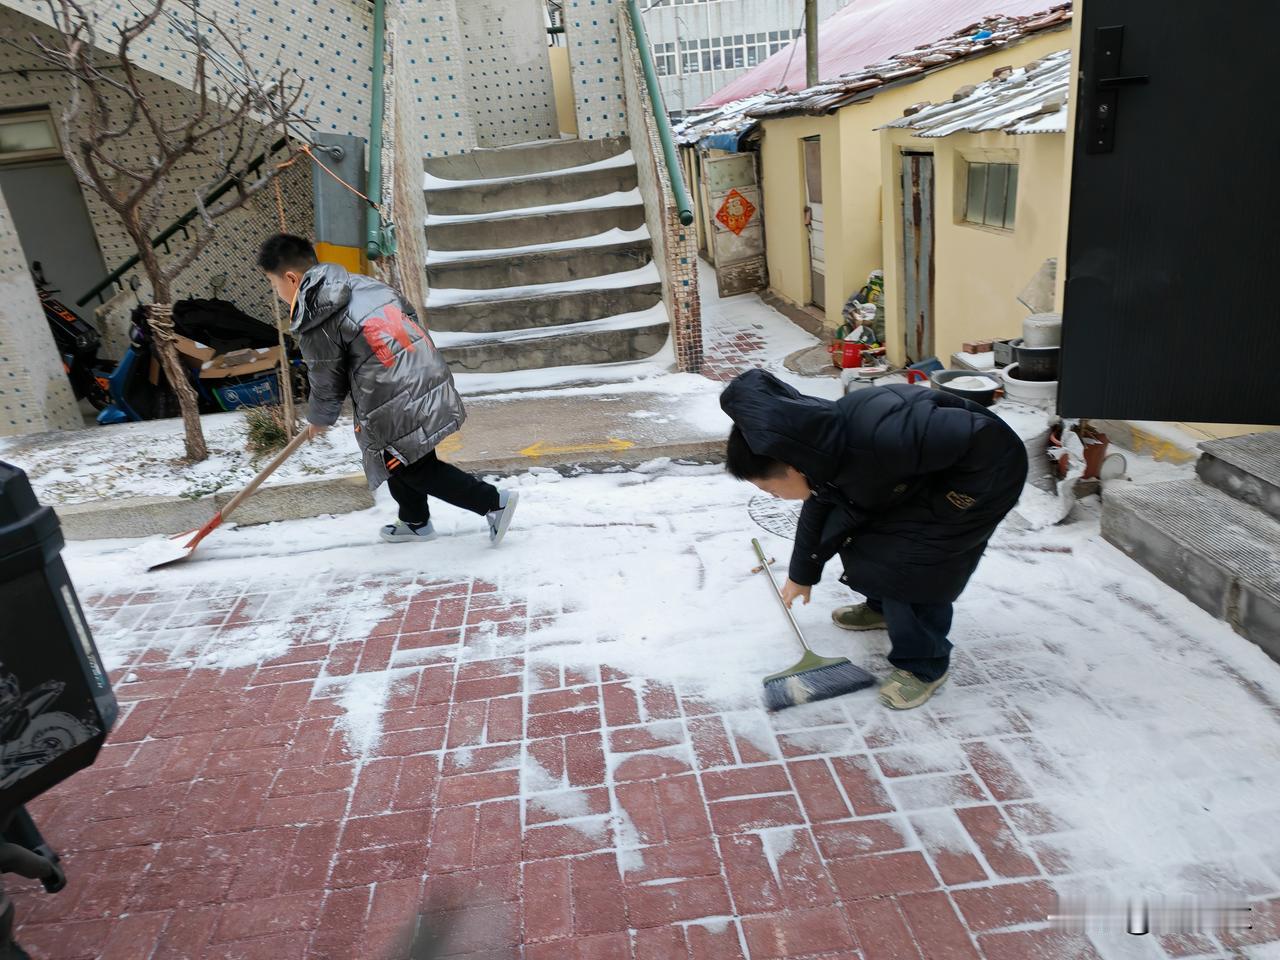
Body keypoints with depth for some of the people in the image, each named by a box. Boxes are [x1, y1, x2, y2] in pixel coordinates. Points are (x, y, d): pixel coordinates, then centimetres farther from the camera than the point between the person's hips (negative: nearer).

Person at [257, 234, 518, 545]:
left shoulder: (315, 323, -8)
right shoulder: (364, 283, 12)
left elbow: (327, 382, 0)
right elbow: (409, 317, 18)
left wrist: (319, 419, 20)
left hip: (396, 410, -9)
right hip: (431, 379, 9)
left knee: (416, 470, 5)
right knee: (401, 461, 24)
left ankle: (493, 501, 2)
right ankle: (415, 522, 38)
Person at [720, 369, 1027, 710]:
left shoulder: (875, 440, -40)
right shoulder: (819, 447, -11)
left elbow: (986, 440, -31)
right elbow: (817, 507, 11)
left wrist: (938, 511, -22)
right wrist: (802, 575, 25)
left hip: (983, 469, -8)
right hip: (921, 471, 8)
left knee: (906, 562, -16)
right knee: (850, 528, 6)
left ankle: (924, 665, 5)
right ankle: (882, 606, 32)